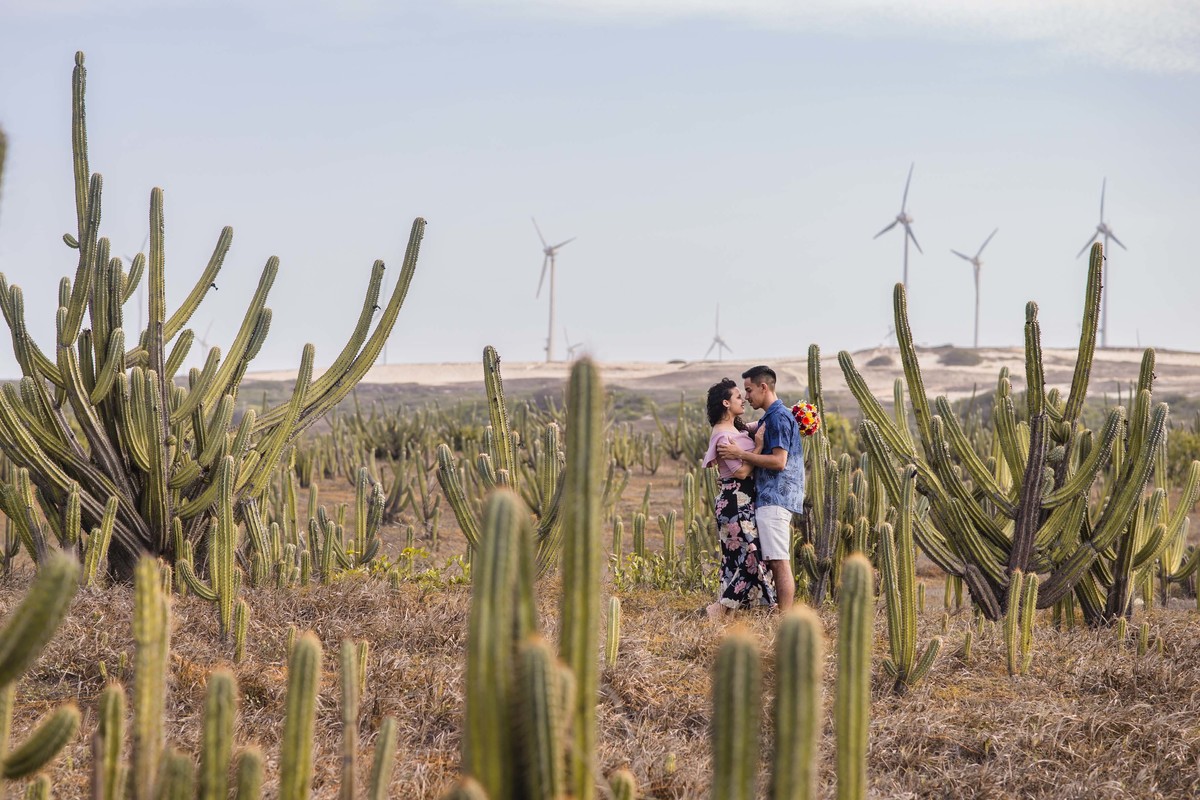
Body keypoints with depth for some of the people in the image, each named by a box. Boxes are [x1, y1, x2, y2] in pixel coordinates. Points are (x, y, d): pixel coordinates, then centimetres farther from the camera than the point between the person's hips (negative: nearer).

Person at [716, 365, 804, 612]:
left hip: (775, 499, -11)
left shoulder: (778, 417, -12)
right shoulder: (769, 418, 20)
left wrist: (739, 454, -17)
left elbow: (778, 461, -20)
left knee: (779, 563, -13)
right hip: (770, 499, 11)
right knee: (773, 562, 10)